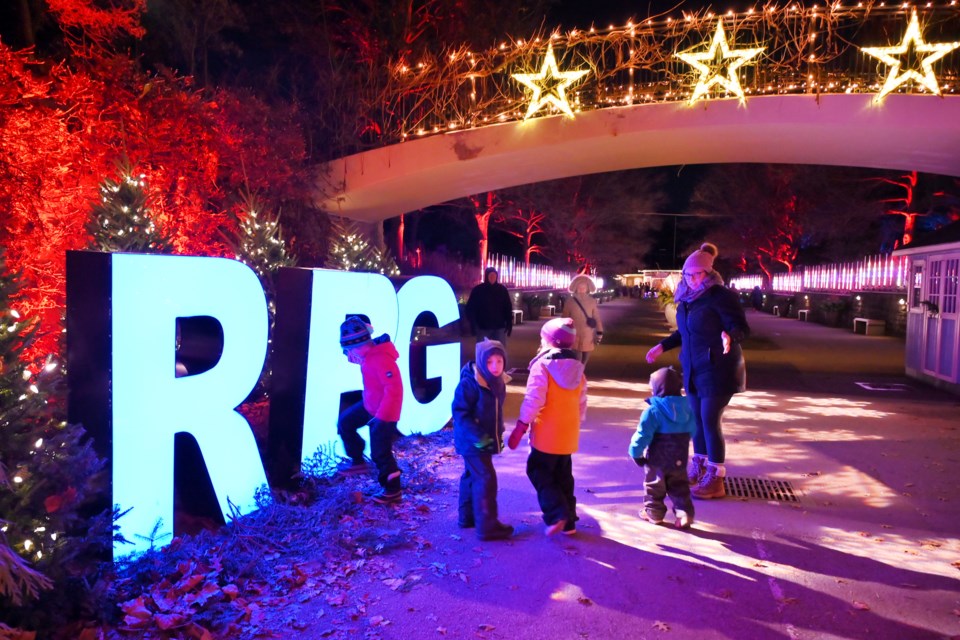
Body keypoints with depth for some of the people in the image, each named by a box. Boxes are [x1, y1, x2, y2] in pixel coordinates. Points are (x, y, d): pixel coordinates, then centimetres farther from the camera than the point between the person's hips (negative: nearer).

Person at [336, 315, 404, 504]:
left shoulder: (381, 360, -32)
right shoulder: (369, 353, -3)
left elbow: (394, 390, -32)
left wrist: (381, 416, -26)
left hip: (384, 413, -9)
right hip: (370, 405, 10)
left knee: (380, 454, 0)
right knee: (345, 422, 16)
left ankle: (393, 491, 18)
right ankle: (358, 461, 27)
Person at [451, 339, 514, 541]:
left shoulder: (498, 382, 4)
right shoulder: (469, 383, -23)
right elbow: (460, 413, -24)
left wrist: (498, 434, 14)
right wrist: (478, 437, -28)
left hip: (484, 440, 9)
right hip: (472, 441, -9)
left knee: (472, 477, 20)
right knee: (486, 479, -8)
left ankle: (468, 517, 34)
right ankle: (487, 526, -1)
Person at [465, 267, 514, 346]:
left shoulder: (502, 290, 7)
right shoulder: (478, 290, 1)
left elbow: (508, 307, 8)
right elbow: (470, 308, 0)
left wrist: (509, 323, -1)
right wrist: (473, 324, -10)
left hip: (499, 327, 2)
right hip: (483, 328, -2)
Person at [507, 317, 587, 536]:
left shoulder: (542, 365, -13)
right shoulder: (578, 368, 7)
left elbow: (533, 400, -18)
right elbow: (582, 404, 12)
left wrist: (520, 428, -13)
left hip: (546, 435, -6)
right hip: (569, 435, 6)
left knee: (539, 473, 6)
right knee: (563, 477, 17)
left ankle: (557, 514, -7)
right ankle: (569, 522, 21)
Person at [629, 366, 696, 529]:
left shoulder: (653, 411, -20)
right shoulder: (687, 408, 0)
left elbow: (643, 435, -20)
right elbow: (692, 432, 13)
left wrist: (635, 452, -8)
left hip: (657, 460, -4)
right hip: (679, 460, 5)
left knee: (654, 486, 13)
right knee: (679, 487, 14)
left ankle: (654, 512, 22)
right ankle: (684, 514, 7)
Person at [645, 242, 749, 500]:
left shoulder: (721, 296, -16)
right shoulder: (687, 298, 7)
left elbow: (742, 328, -20)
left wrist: (729, 336, -41)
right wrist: (662, 346, 17)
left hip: (718, 370, -8)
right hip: (693, 369, 8)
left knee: (710, 422, -5)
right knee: (697, 419, 15)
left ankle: (715, 480, 6)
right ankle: (698, 469, 29)